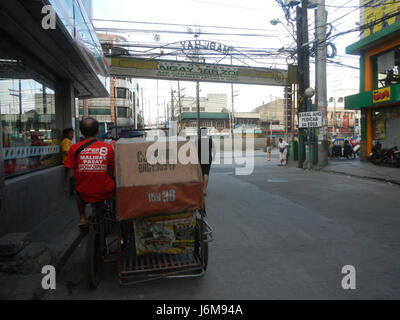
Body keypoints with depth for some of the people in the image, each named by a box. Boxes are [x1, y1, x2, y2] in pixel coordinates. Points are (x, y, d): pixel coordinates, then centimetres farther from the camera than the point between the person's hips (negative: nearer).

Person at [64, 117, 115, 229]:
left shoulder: (74, 148, -6)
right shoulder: (108, 147, -6)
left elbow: (72, 174, -3)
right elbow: (112, 174, -2)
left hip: (84, 194, 1)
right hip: (105, 193, -1)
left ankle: (82, 217, 34)